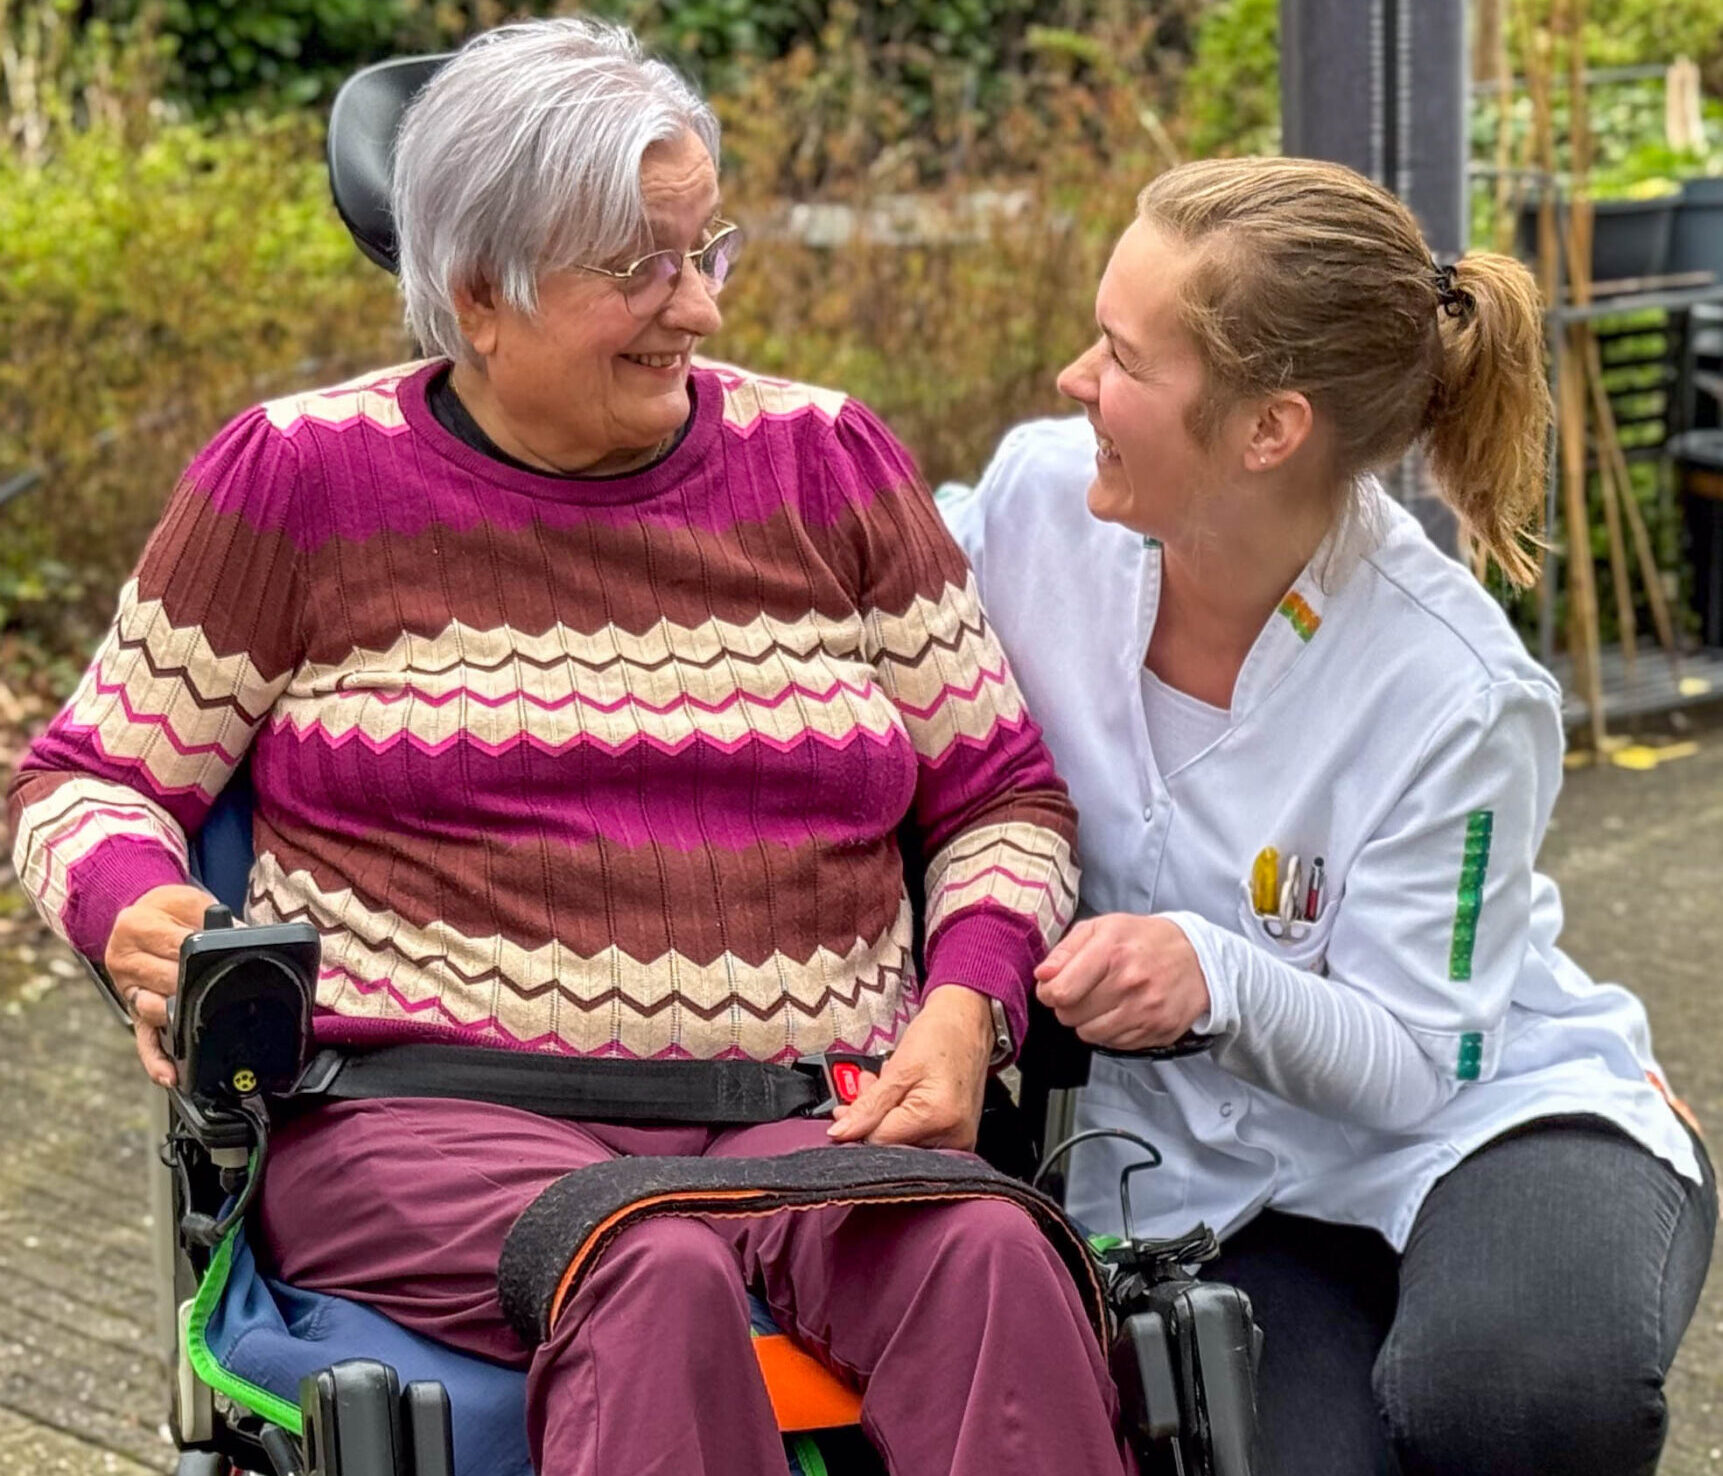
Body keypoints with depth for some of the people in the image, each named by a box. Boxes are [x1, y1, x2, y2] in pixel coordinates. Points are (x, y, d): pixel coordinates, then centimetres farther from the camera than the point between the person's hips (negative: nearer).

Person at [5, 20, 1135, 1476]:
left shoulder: (827, 461, 14)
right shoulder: (301, 479, 7)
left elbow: (1000, 790, 18)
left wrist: (965, 1008, -2)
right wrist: (136, 912, -10)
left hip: (808, 1121, 2)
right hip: (425, 1116, -2)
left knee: (987, 1254, -32)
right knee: (661, 1276, -37)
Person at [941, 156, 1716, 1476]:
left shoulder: (1456, 696, -22)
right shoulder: (1041, 498, -10)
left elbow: (1411, 1065, -16)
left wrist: (1219, 979, -35)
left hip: (1485, 1113, -2)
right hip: (1216, 1190, 3)